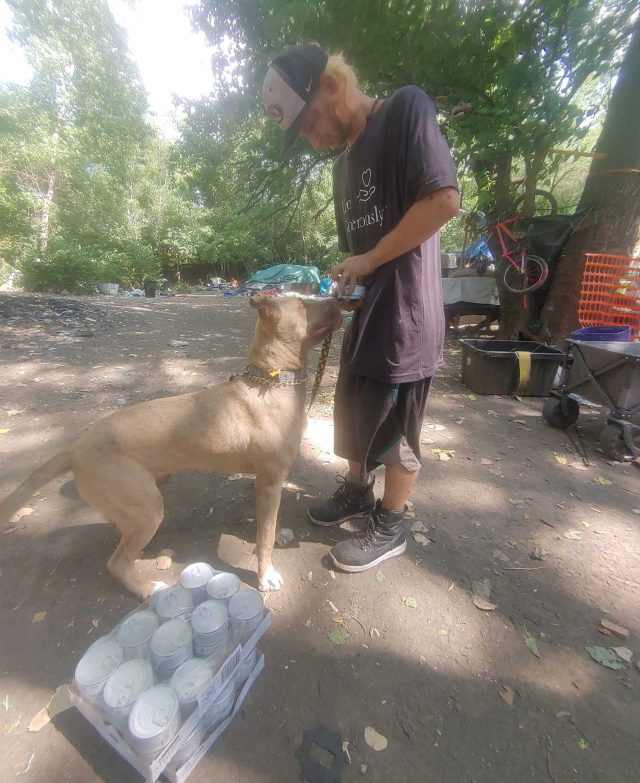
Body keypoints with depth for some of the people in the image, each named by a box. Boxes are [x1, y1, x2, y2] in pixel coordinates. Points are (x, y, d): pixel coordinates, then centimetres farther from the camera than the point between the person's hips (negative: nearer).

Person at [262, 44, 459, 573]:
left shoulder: (406, 108, -4)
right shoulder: (344, 163, 19)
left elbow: (445, 199, -17)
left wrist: (369, 260, -12)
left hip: (405, 316, -8)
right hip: (365, 315, 8)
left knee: (395, 428, 3)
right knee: (353, 414, 16)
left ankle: (390, 528, 25)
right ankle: (357, 492, 40)